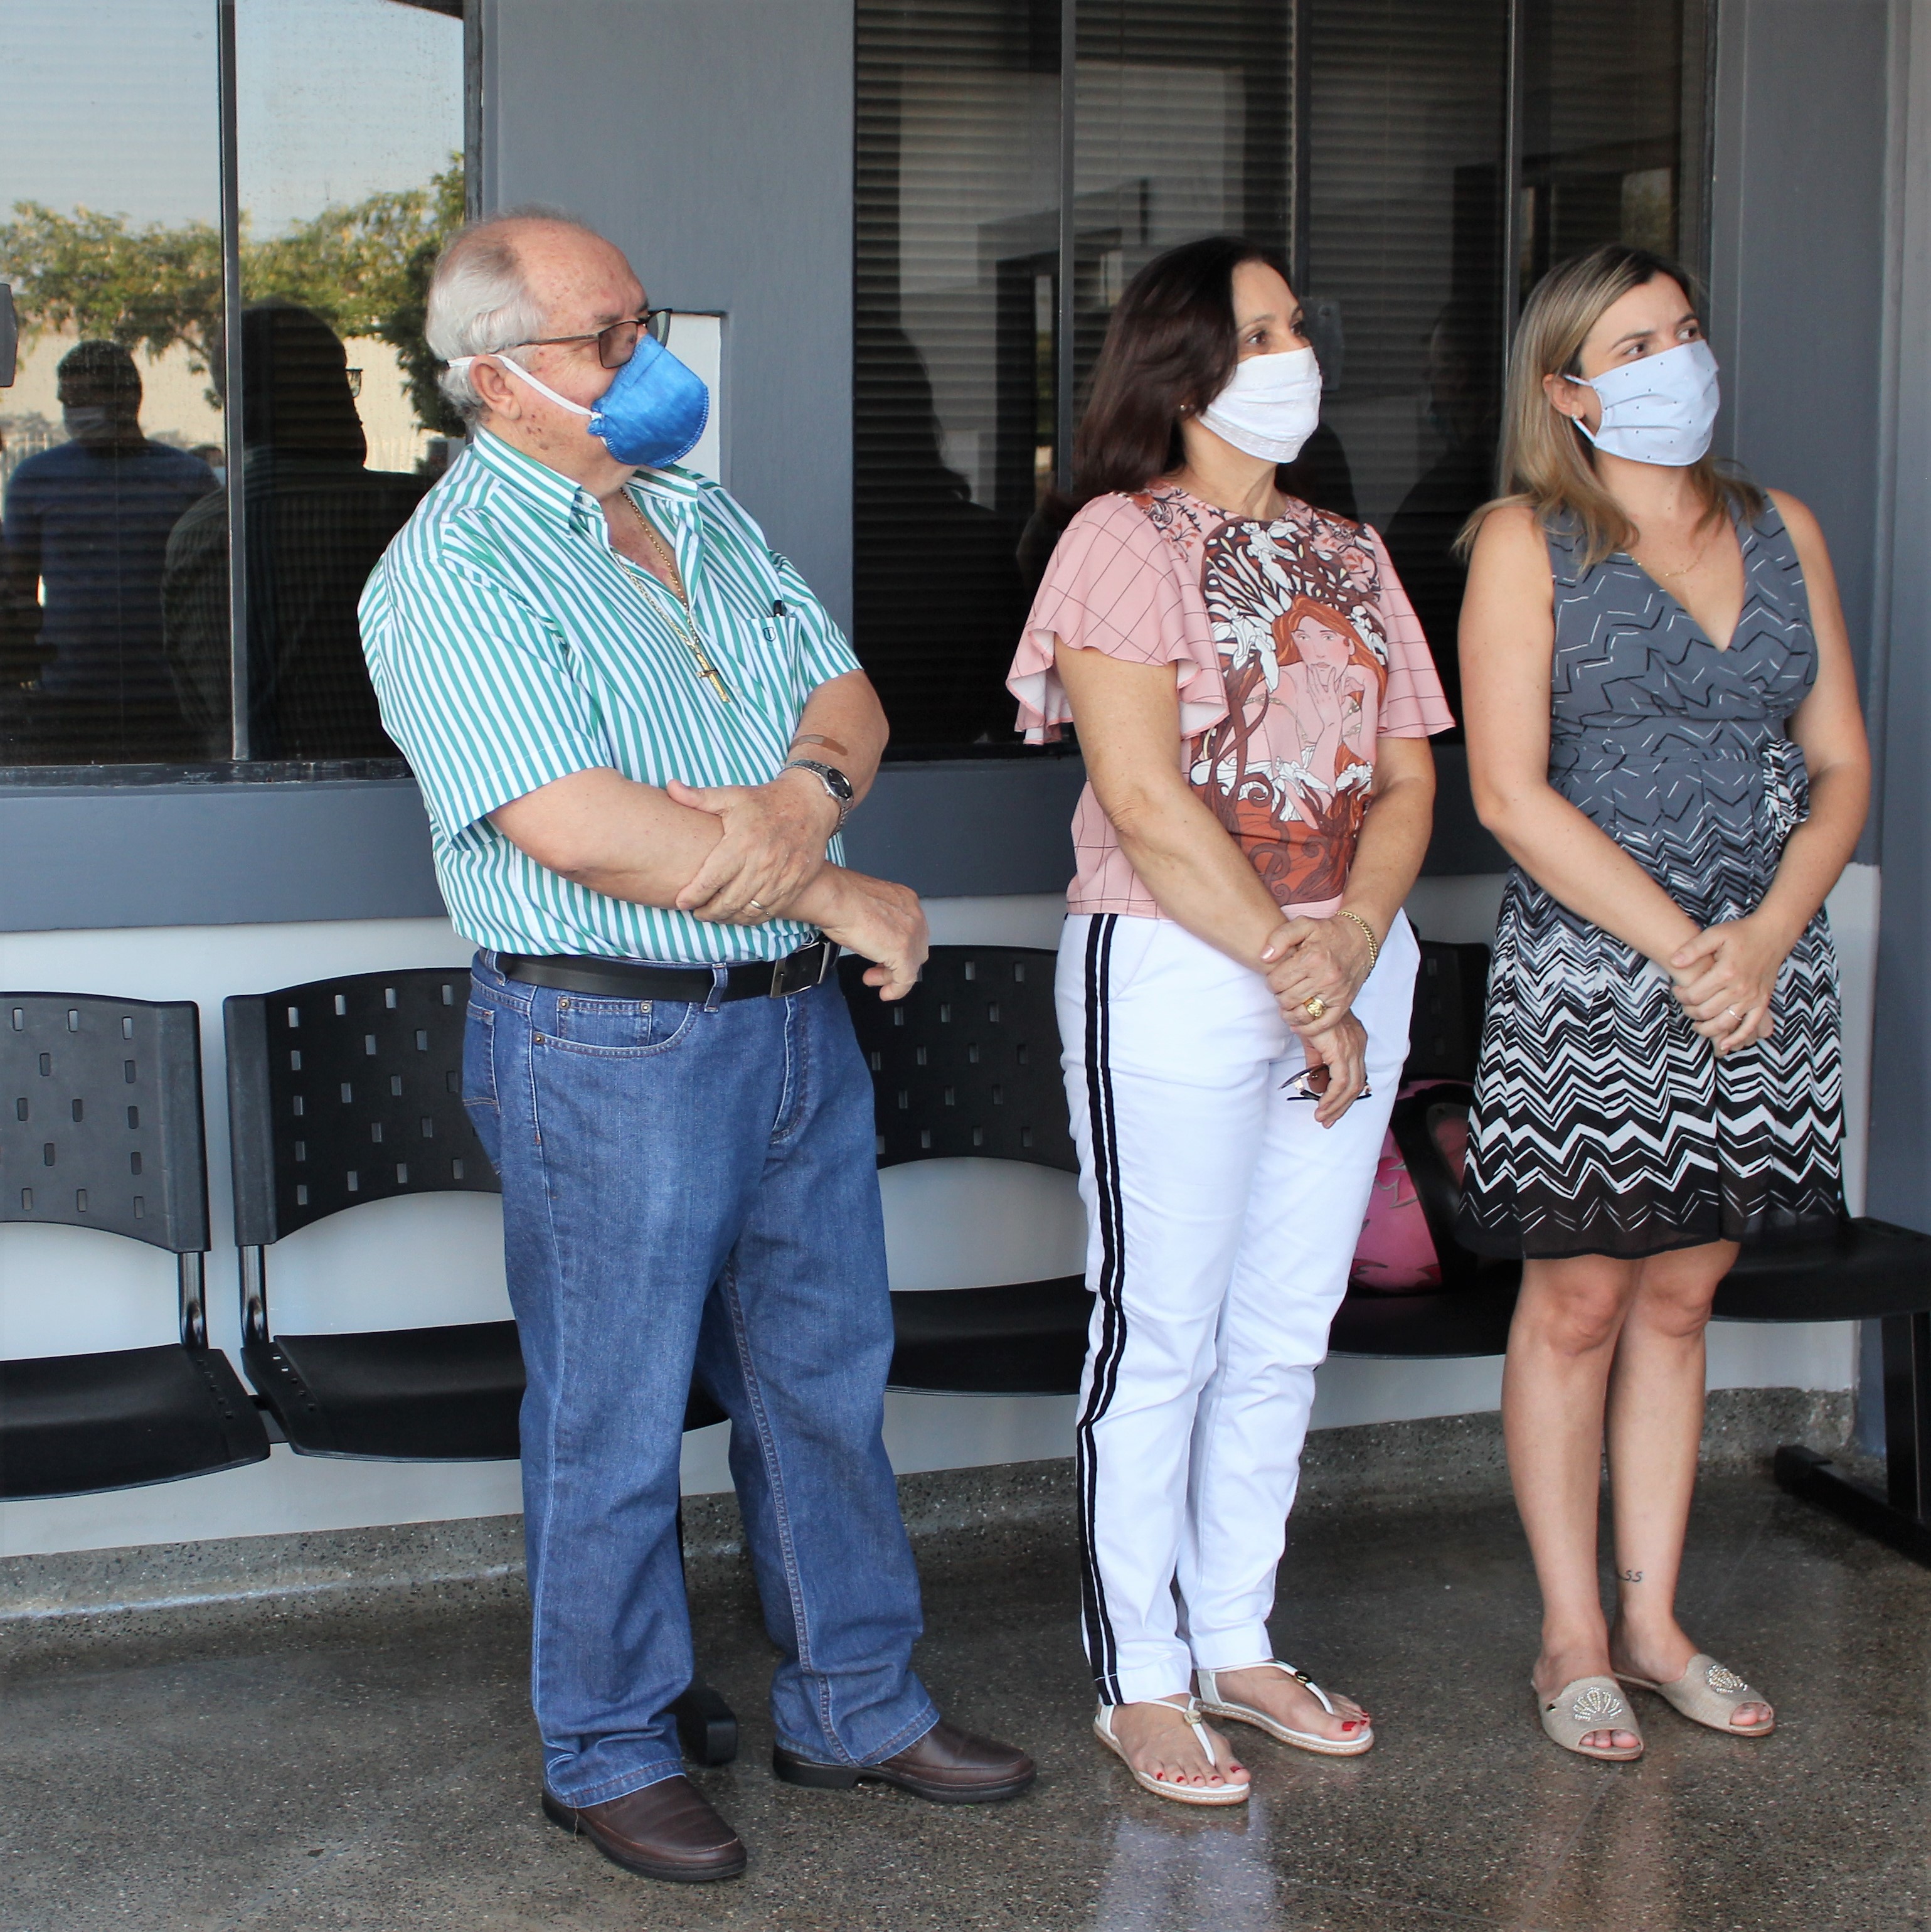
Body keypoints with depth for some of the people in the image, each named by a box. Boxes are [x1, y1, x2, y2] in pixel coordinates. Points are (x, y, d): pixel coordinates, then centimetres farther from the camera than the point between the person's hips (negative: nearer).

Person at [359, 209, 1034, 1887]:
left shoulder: (704, 519, 12)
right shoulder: (453, 577, -14)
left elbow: (845, 691, 10)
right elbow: (579, 827, -24)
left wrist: (810, 790, -16)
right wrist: (844, 900, -17)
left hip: (796, 1021, 8)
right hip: (609, 1045, -7)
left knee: (828, 1374, 16)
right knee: (616, 1419, 5)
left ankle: (857, 1704, 32)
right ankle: (609, 1752, 22)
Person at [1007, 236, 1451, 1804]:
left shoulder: (1350, 554, 14)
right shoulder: (1123, 540, -6)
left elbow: (1409, 776, 8)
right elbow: (1146, 801, -15)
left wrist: (1352, 942, -10)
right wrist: (1290, 971, -15)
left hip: (1351, 968, 6)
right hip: (1177, 974, -6)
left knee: (1284, 1336, 12)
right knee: (1161, 1338, 0)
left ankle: (1237, 1643, 25)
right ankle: (1139, 1679, 12)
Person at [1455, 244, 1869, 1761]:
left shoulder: (1781, 531, 10)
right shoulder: (1527, 542, -4)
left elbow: (1843, 765, 8)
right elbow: (1512, 793, -11)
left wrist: (1769, 935, -9)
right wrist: (1683, 948, -16)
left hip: (1764, 975, 4)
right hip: (1586, 977, -4)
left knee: (1680, 1299, 12)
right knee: (1577, 1305, 3)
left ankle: (1653, 1621, 22)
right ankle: (1573, 1638, 14)